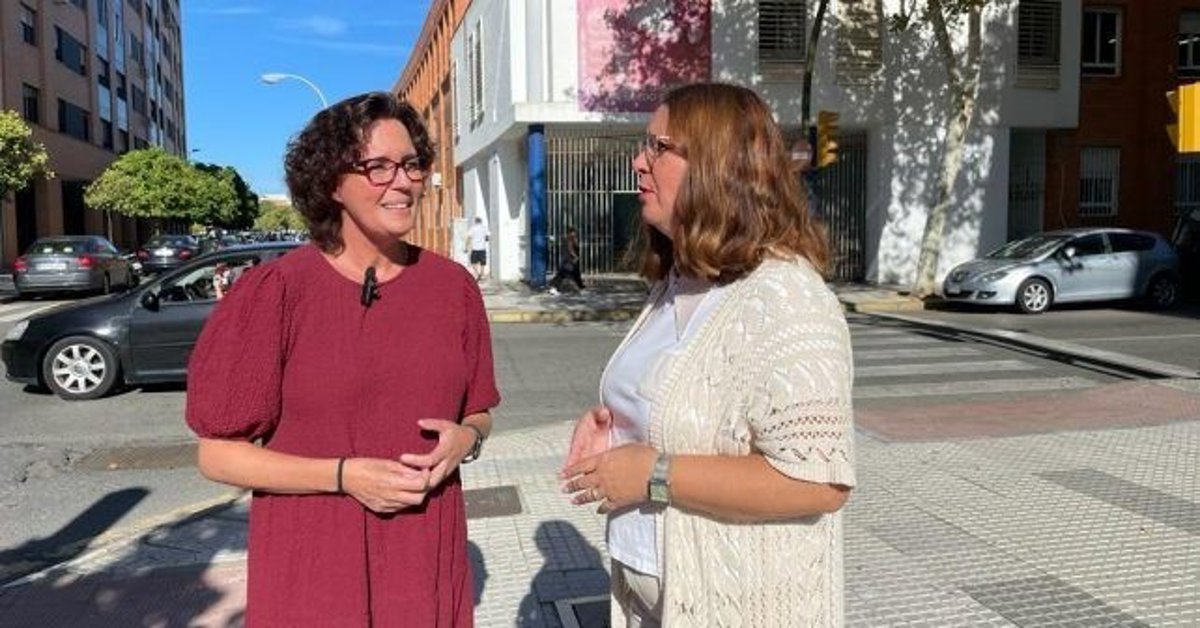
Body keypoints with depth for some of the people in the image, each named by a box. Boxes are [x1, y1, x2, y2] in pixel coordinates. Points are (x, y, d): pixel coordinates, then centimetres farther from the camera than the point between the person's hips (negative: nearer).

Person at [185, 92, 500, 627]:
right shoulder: (276, 291, -11)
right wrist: (344, 475, -19)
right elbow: (218, 455, -8)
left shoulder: (453, 286, -1)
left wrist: (466, 438, -11)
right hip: (311, 569, -3)